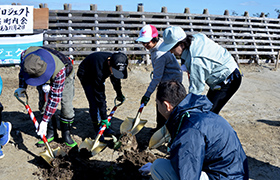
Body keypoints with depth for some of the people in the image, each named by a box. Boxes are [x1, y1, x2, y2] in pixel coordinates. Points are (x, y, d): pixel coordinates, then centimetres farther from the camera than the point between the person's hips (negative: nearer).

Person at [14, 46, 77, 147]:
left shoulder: (60, 70, -47)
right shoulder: (25, 55, -34)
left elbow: (55, 97, -39)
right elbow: (23, 70, -6)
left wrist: (45, 121, -37)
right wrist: (22, 87, -15)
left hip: (65, 77, -4)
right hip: (46, 80, 4)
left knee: (67, 106, -12)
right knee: (43, 104, -4)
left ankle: (66, 134, 5)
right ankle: (50, 134, 9)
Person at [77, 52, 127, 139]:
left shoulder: (114, 61, -24)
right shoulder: (99, 68, -44)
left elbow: (115, 78, 1)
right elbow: (99, 94, -39)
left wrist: (119, 94, 14)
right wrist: (104, 118, -35)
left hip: (98, 77, 6)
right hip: (86, 76, -6)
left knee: (103, 101, 3)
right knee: (94, 103, -15)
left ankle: (105, 127, 13)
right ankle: (98, 130, -3)